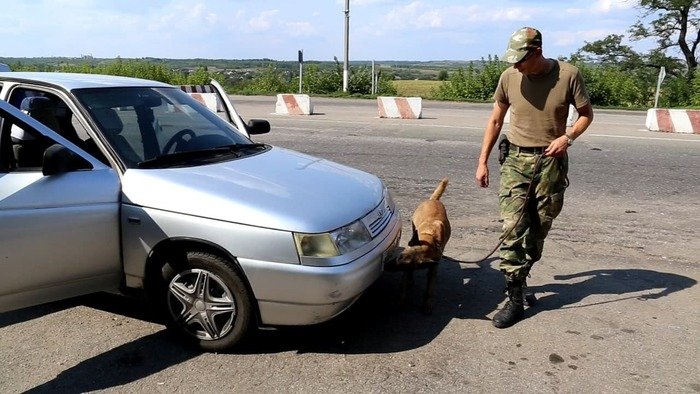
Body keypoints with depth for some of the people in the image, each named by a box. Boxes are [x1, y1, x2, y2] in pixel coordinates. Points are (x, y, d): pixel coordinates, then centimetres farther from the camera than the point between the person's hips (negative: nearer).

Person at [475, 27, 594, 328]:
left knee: (539, 227, 9)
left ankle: (521, 276, 30)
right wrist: (483, 161, 4)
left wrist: (569, 136, -18)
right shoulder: (509, 77, -3)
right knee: (512, 227, -9)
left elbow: (586, 113, 3)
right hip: (516, 159, 0)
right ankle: (515, 298, -4)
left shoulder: (568, 75, -8)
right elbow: (495, 120, 6)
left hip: (551, 161, 0)